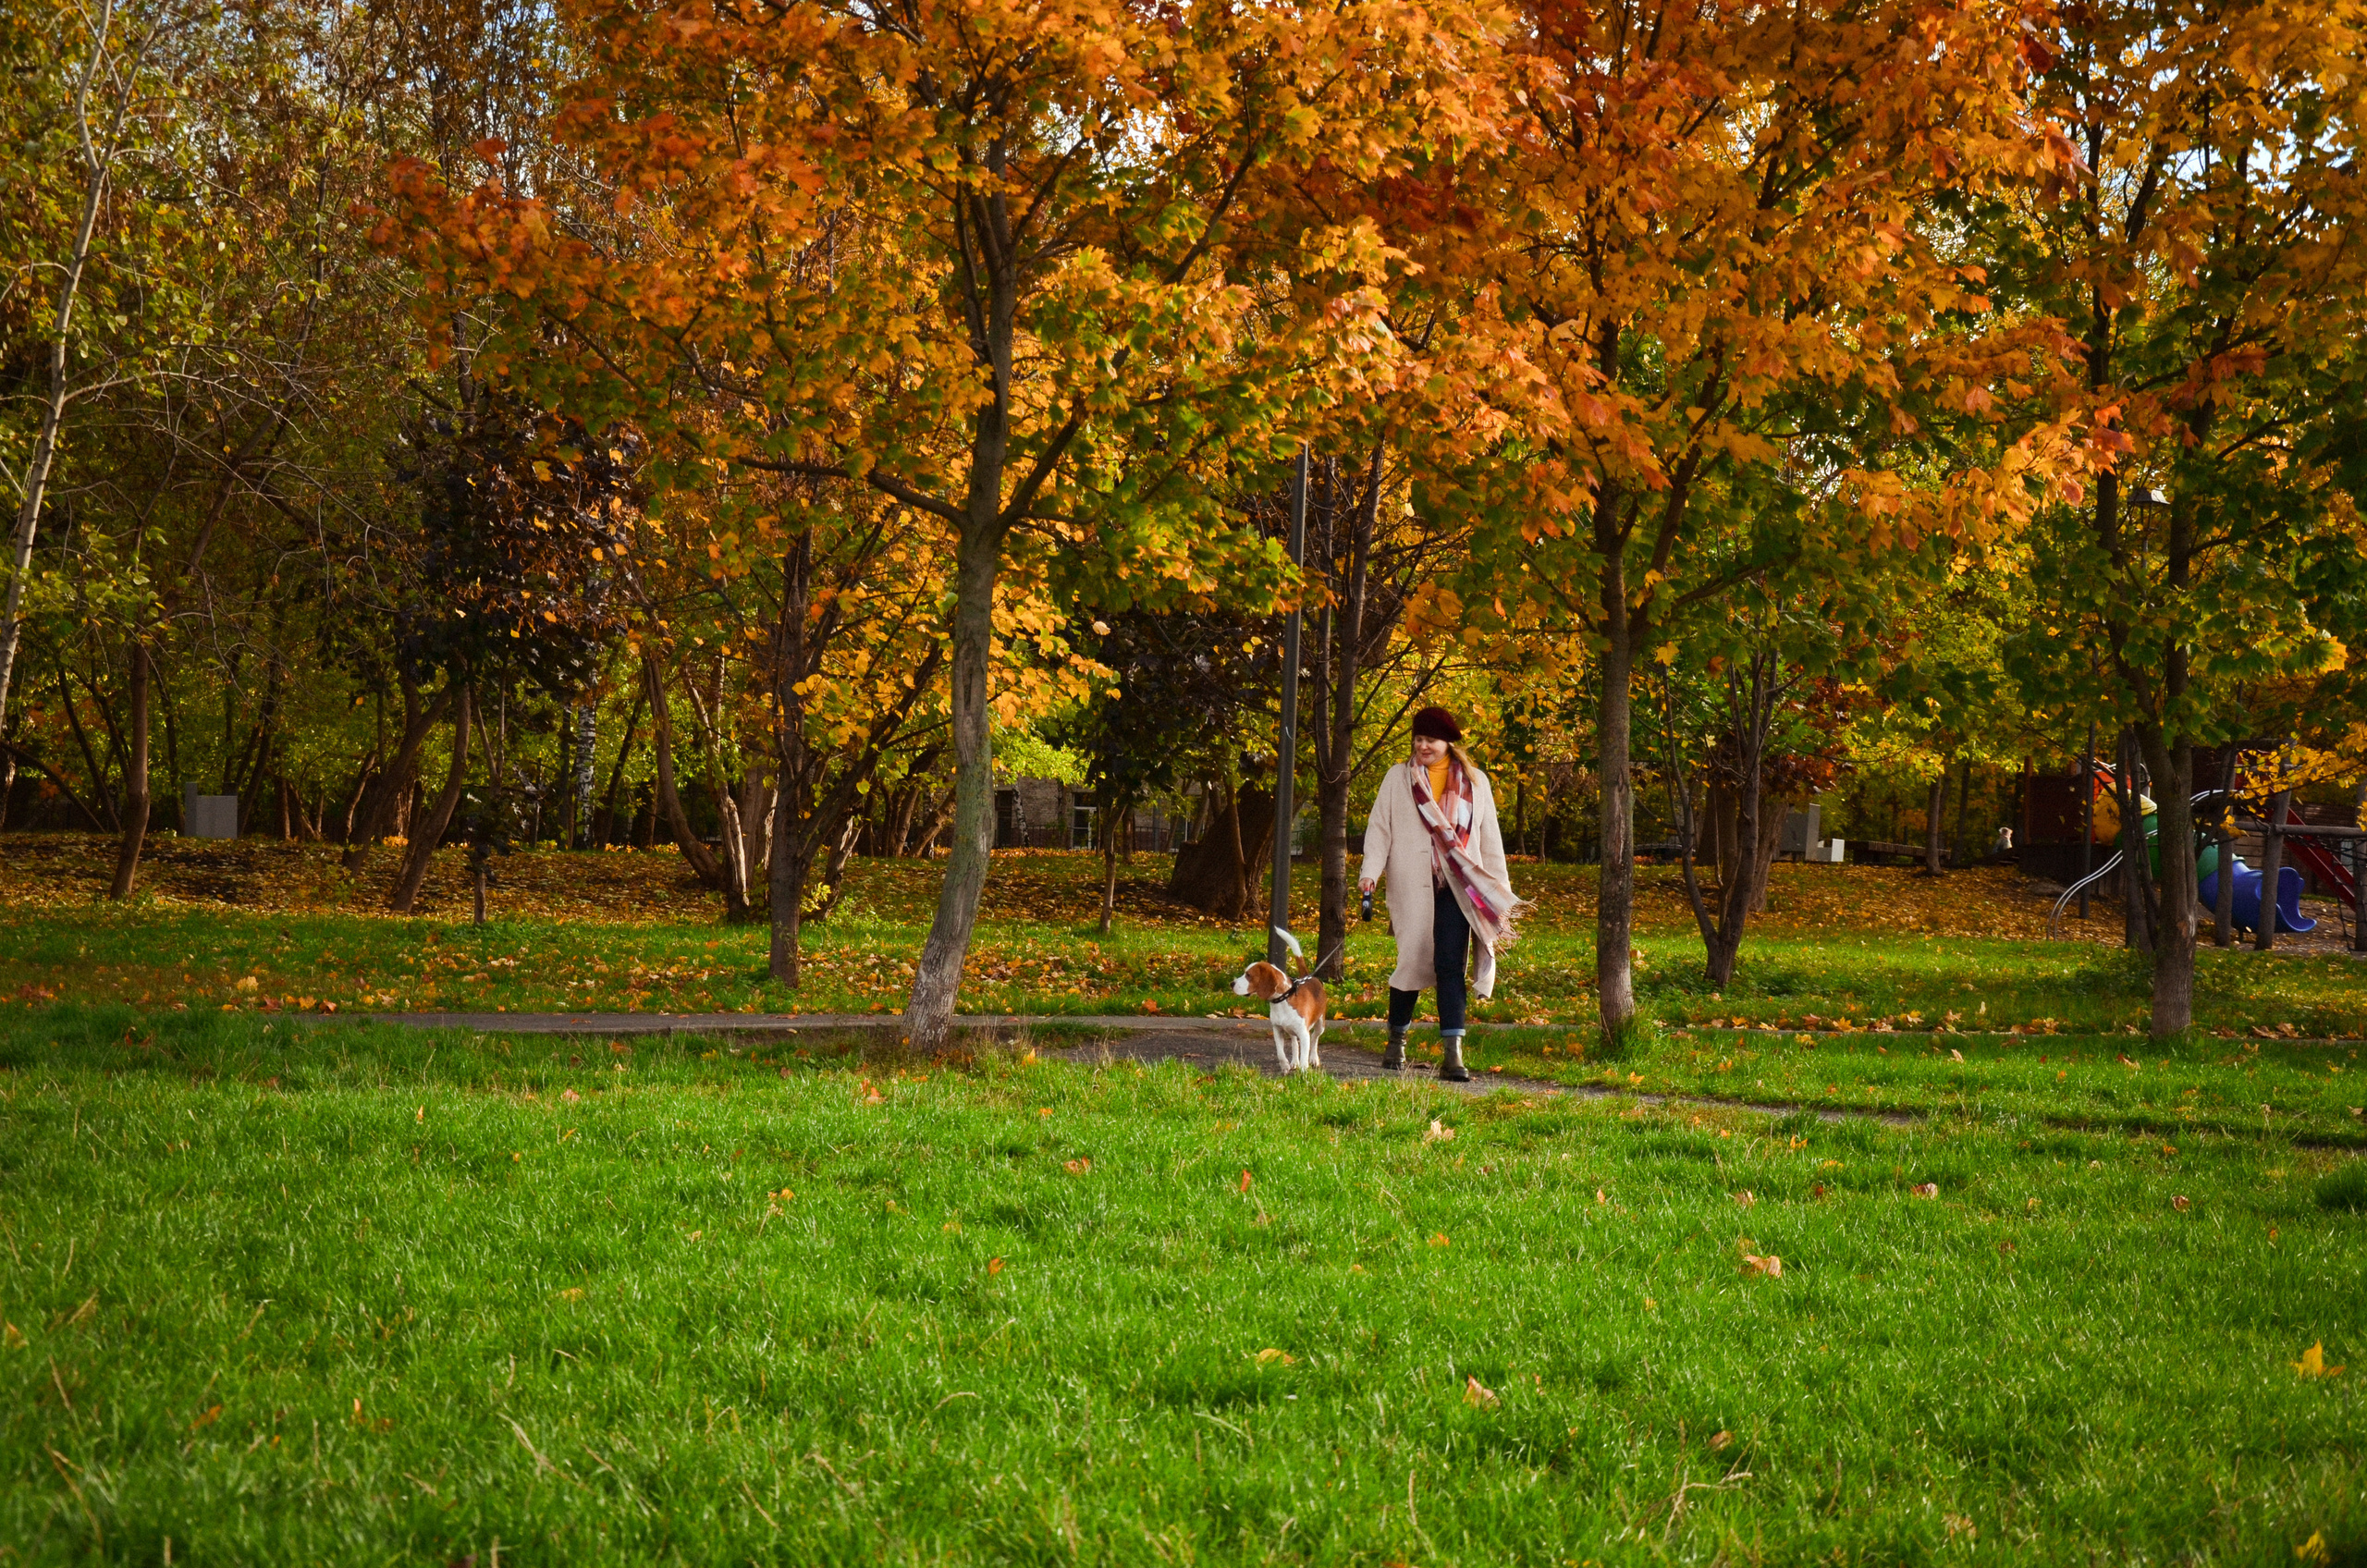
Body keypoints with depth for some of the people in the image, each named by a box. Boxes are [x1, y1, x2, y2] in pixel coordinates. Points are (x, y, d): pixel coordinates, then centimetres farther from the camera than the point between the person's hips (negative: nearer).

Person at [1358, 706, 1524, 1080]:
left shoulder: (1474, 783, 12)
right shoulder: (1398, 778, 9)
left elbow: (1489, 839, 15)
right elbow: (1379, 826, 6)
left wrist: (1501, 892, 12)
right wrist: (1371, 869, -9)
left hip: (1457, 888, 0)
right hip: (1412, 887, 0)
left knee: (1450, 965, -9)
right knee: (1413, 962, 2)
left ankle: (1452, 1054, -14)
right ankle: (1396, 1042, 22)